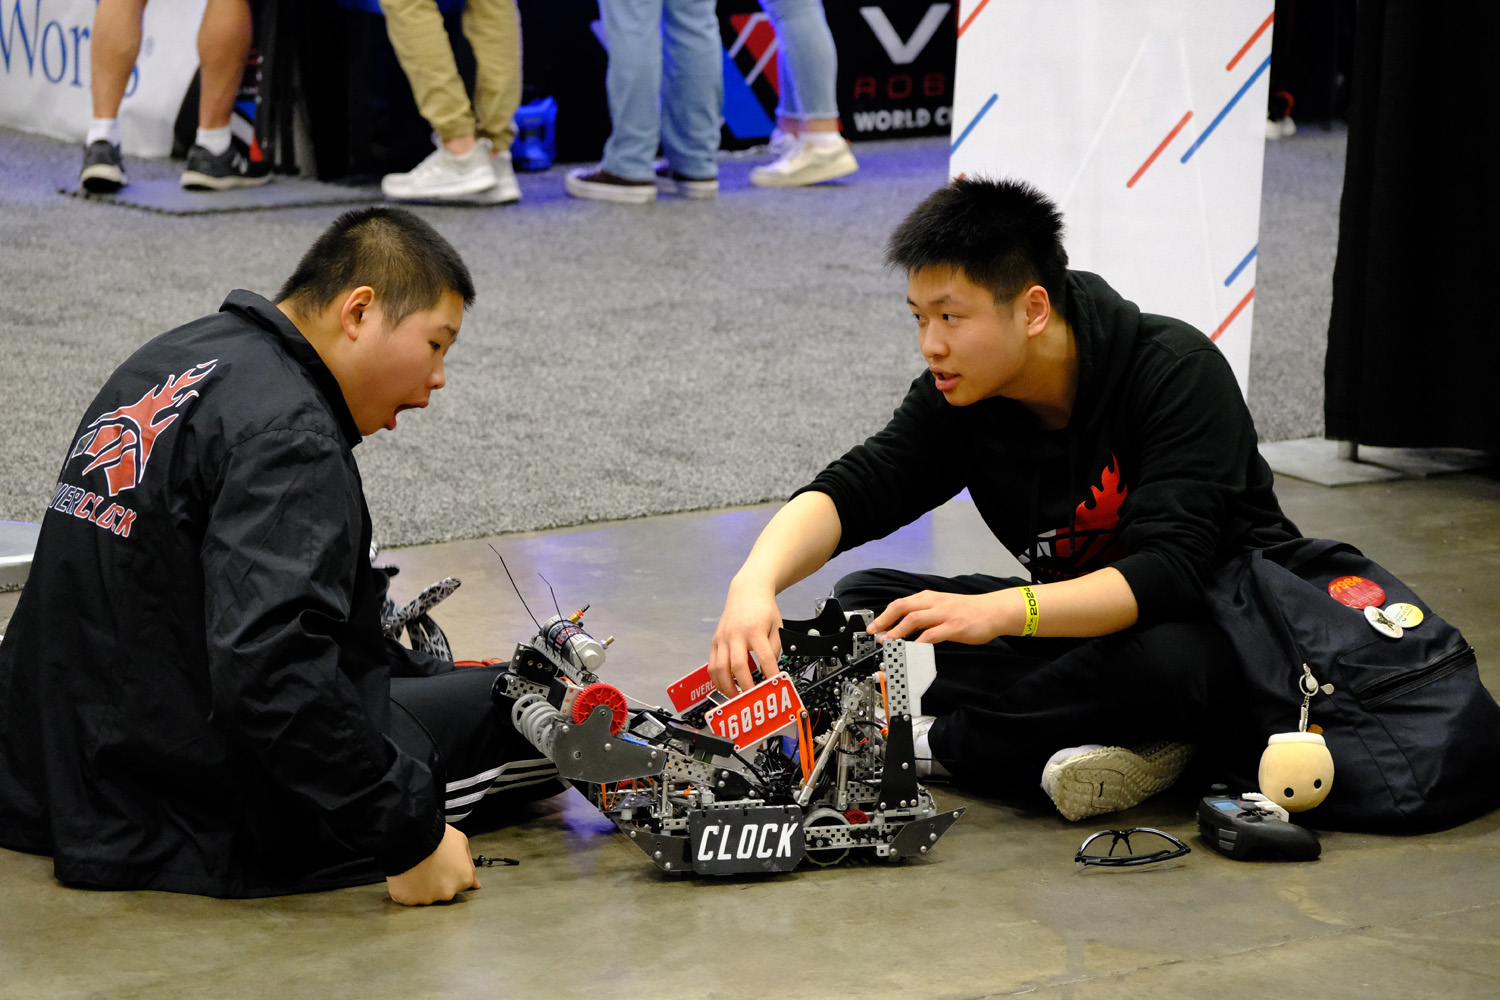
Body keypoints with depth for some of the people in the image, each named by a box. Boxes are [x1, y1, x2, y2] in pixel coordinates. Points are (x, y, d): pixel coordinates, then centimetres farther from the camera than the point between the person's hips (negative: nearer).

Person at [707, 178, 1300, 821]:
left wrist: (996, 611, -47)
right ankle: (1066, 746, -24)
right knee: (861, 603, -10)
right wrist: (754, 584, -37)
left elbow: (1168, 572, -33)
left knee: (1168, 664, -41)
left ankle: (936, 740, -21)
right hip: (1088, 623, 6)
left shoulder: (1176, 374, -24)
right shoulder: (960, 394, -7)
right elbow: (850, 493, -16)